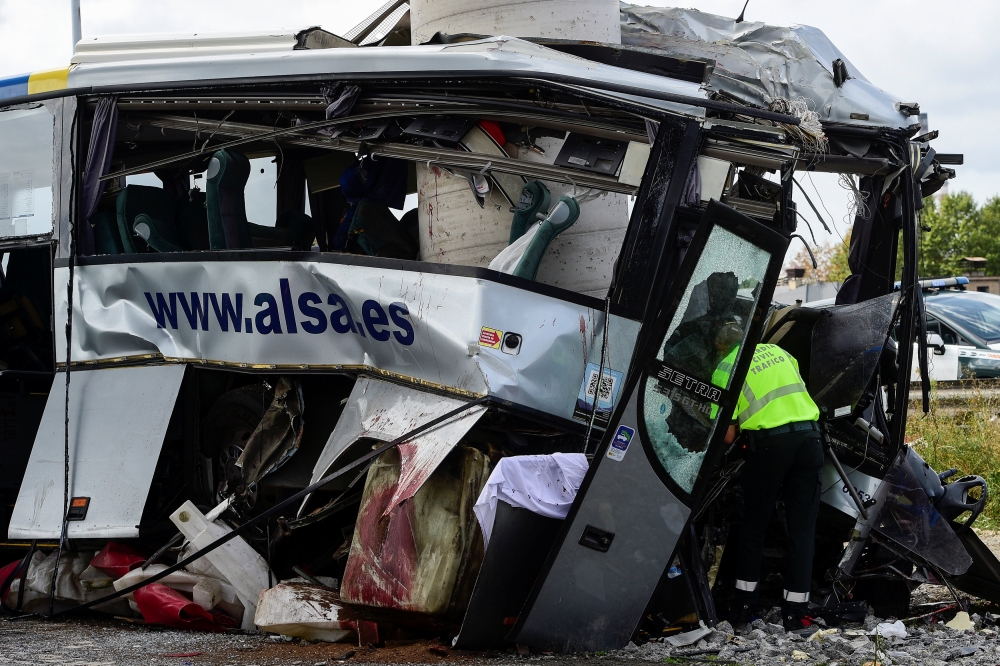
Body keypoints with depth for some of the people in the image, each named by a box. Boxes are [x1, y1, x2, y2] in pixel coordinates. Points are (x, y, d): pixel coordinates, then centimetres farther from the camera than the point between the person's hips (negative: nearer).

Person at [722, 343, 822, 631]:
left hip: (770, 441, -4)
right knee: (802, 529, 6)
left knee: (753, 525, 13)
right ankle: (794, 613, 5)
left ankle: (744, 606, 17)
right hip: (809, 437, 4)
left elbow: (727, 436, -1)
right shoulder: (777, 350, 18)